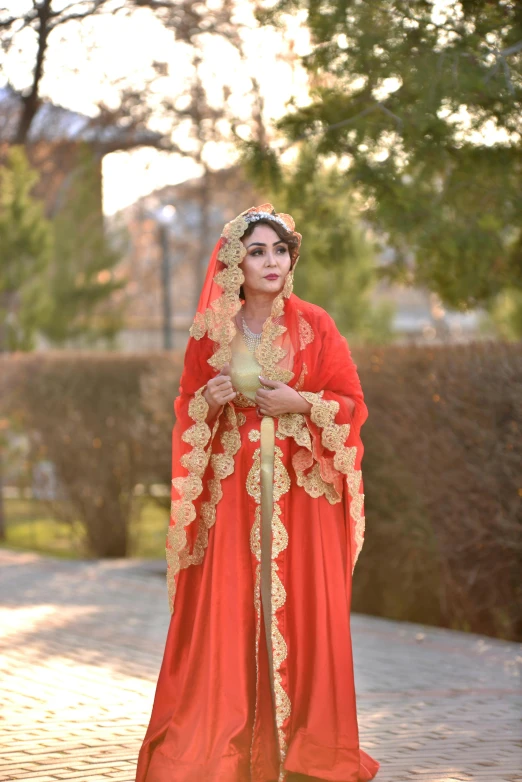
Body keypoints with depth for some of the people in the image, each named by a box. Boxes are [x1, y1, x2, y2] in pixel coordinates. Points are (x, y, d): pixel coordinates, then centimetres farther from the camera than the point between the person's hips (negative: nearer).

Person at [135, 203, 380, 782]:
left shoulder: (313, 326, 2)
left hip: (300, 493, -1)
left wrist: (299, 403, -12)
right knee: (225, 616, -5)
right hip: (231, 493, 1)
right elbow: (187, 411, 12)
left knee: (300, 612, -2)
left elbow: (352, 404, 3)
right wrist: (209, 401, -8)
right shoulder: (210, 333, 6)